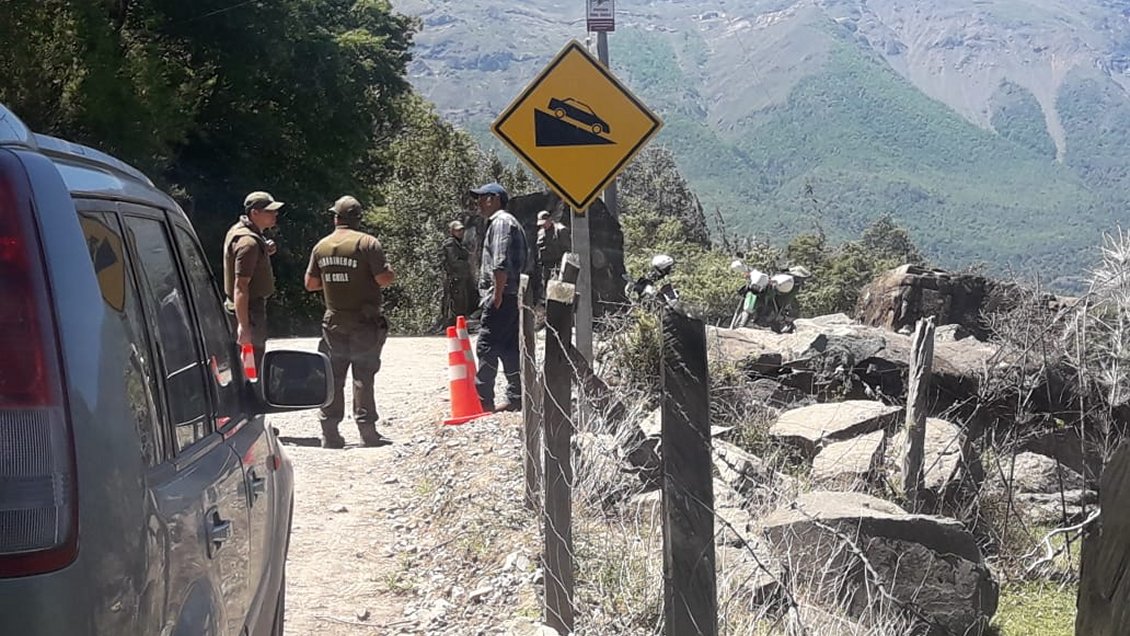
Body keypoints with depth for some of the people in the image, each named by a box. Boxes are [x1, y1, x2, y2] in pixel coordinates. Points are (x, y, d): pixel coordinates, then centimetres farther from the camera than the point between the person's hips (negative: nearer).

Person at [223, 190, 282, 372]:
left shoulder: (238, 230, 9)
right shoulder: (248, 242, -22)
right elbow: (240, 286, -27)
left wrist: (265, 252, 7)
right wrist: (243, 326, -30)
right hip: (249, 310, -11)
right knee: (251, 365, -8)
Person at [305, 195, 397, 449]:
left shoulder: (321, 247, 5)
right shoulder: (368, 243, -11)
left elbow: (310, 284, 11)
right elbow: (384, 278, -16)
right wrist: (391, 272, 6)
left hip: (334, 322, 4)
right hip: (364, 323, -4)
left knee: (332, 377, 7)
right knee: (363, 375, -1)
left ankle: (330, 432, 7)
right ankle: (366, 428, 0)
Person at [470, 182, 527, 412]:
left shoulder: (500, 222, -9)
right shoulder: (510, 223, 24)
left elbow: (500, 263, -20)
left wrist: (497, 295, -21)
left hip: (501, 296, -10)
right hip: (510, 297, 10)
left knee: (486, 346, -10)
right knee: (509, 348, 10)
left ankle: (483, 399, -11)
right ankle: (516, 397, 11)